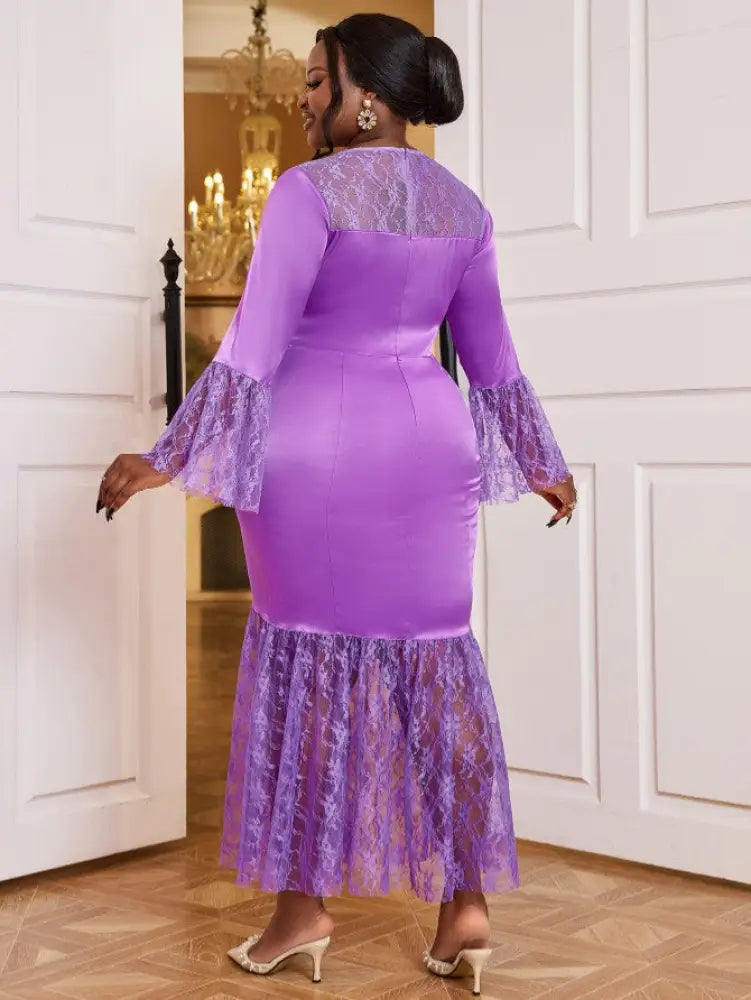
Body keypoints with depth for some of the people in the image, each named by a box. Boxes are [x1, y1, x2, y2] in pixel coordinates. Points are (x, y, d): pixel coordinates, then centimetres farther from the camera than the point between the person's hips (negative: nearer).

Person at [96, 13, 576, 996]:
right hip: (427, 450, 5)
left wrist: (168, 461, -12)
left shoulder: (309, 191, -10)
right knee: (433, 661, 9)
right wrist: (542, 465, 22)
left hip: (316, 450, -5)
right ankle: (466, 902, 10)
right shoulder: (462, 206, 9)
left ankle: (303, 904, 12)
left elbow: (252, 348, -15)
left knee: (308, 660, 5)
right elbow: (492, 360, 12)